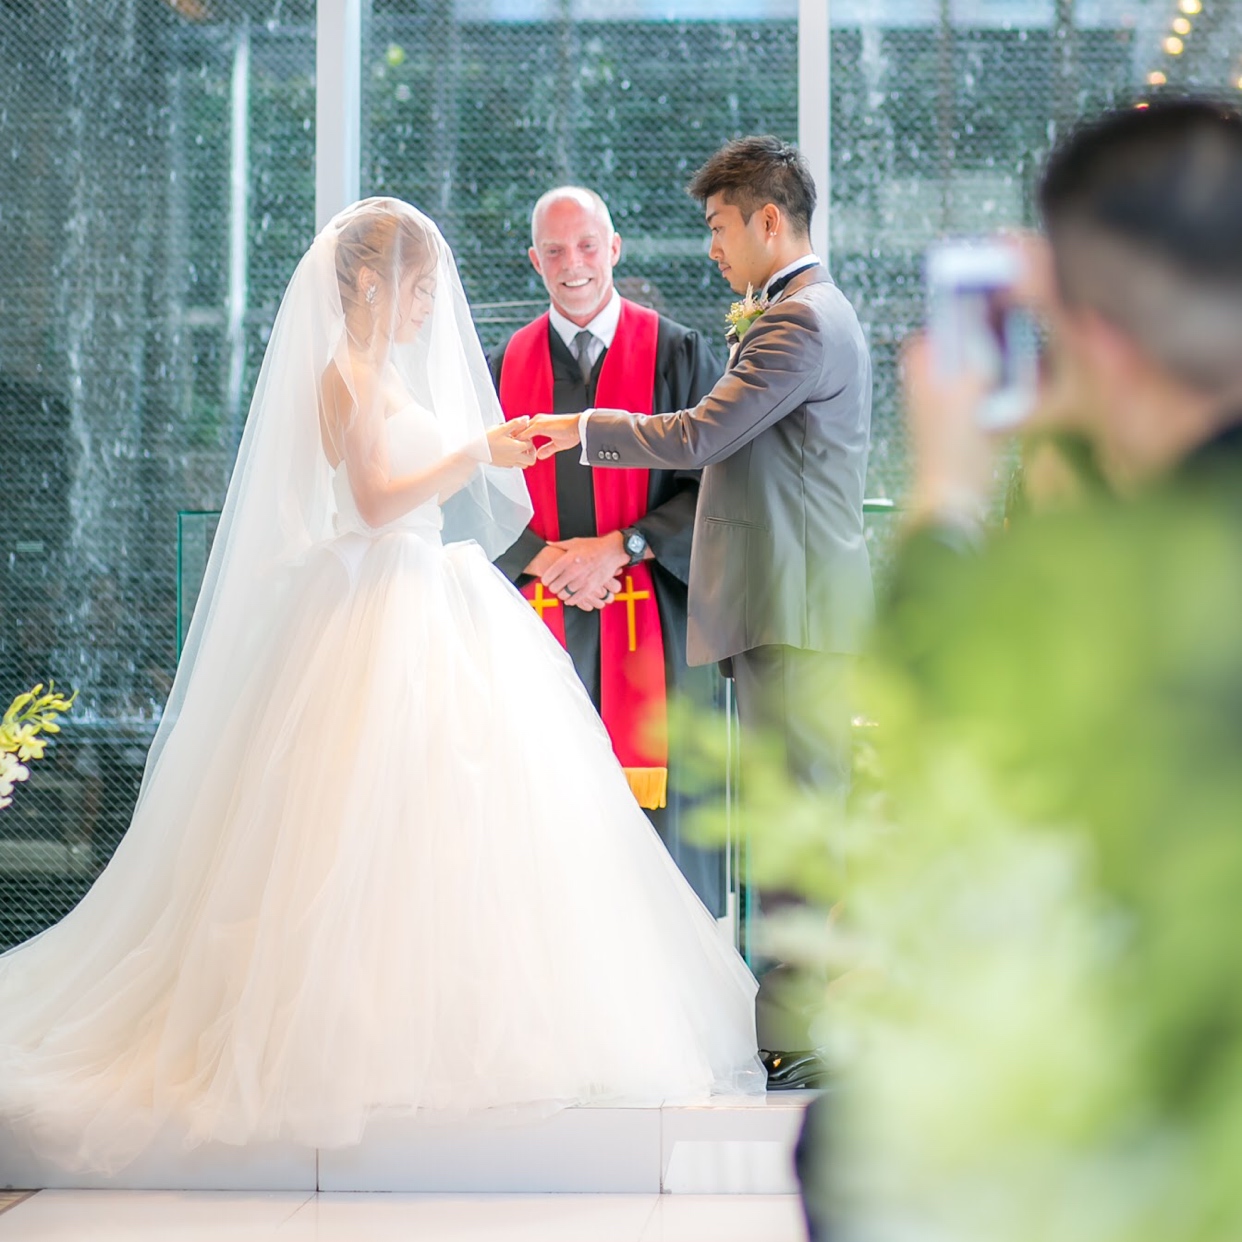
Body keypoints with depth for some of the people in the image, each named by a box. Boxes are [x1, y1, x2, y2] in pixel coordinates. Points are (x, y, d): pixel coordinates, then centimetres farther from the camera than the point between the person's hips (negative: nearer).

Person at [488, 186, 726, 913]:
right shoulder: (509, 363, 12)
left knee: (658, 795, -4)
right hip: (544, 622, 2)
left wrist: (620, 547, -11)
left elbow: (714, 485, -1)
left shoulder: (677, 353, 4)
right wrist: (546, 560, -8)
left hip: (652, 617, -2)